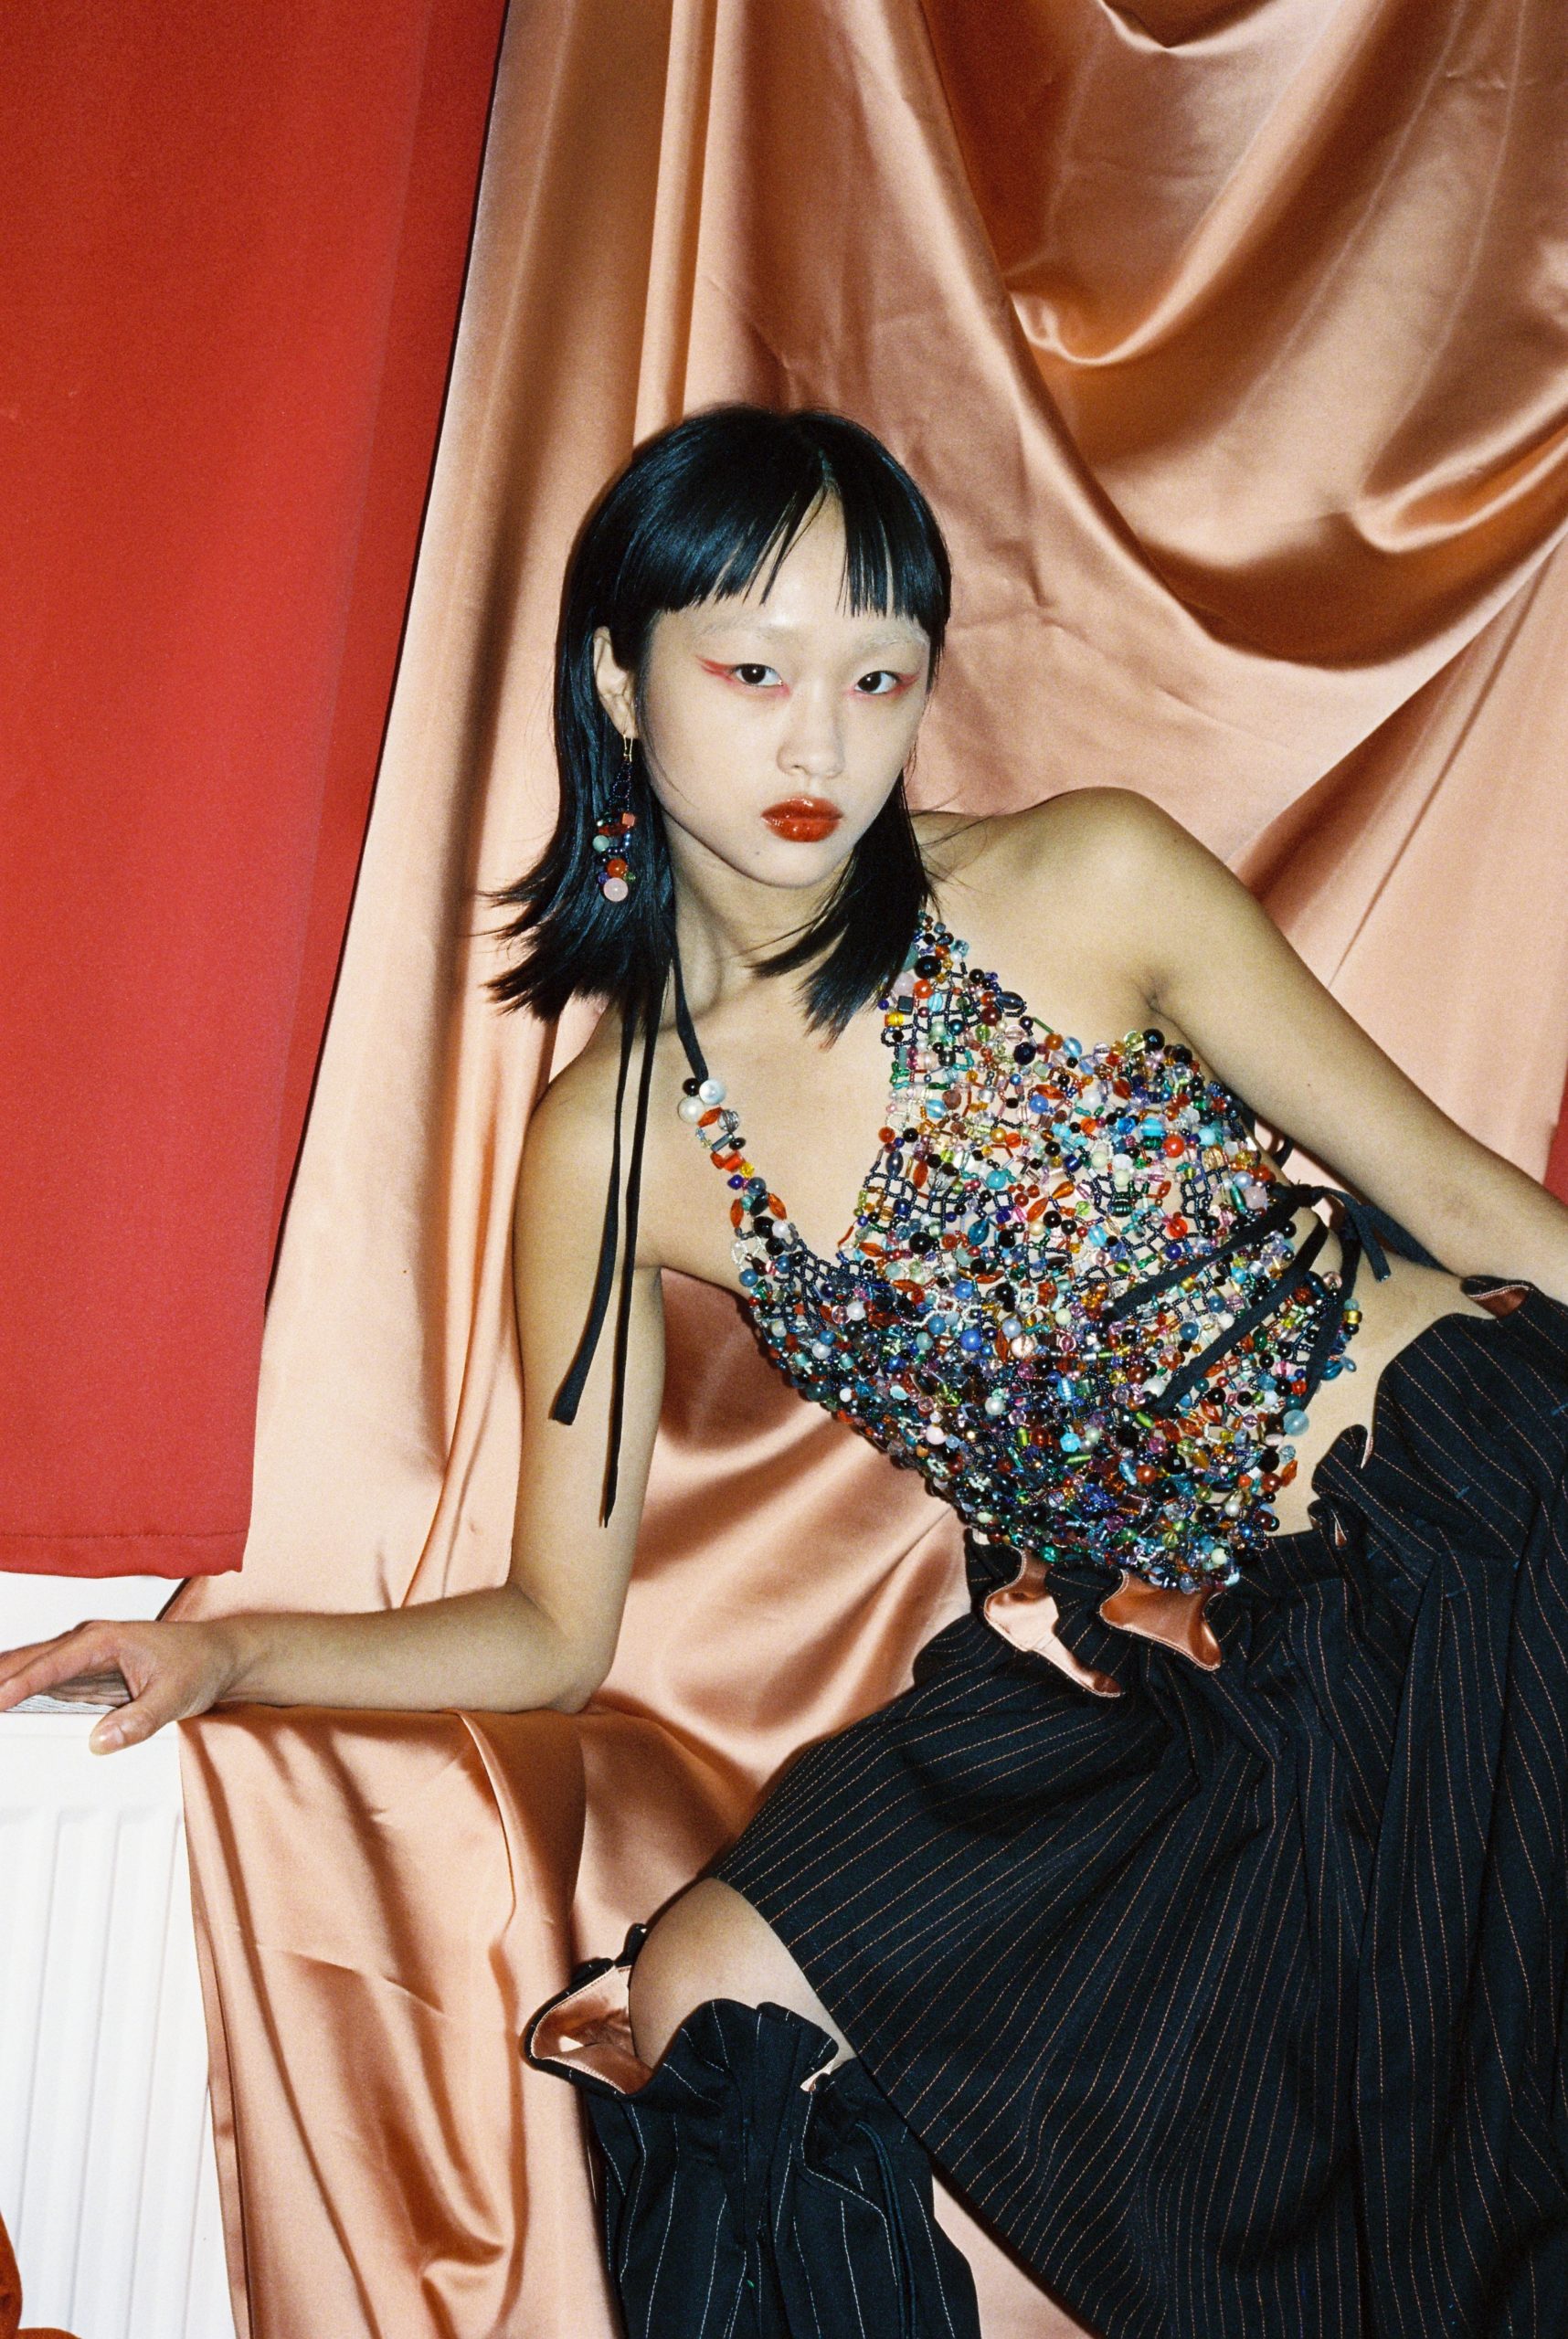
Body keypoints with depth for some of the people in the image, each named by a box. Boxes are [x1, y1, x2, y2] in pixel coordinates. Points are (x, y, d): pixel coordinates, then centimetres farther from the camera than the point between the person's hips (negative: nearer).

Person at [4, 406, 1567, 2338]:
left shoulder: (1089, 883, -9)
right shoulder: (610, 1146, -4)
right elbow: (555, 1629, 2)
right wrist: (231, 1652, -11)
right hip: (1132, 1675, 2)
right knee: (702, 2011, -9)